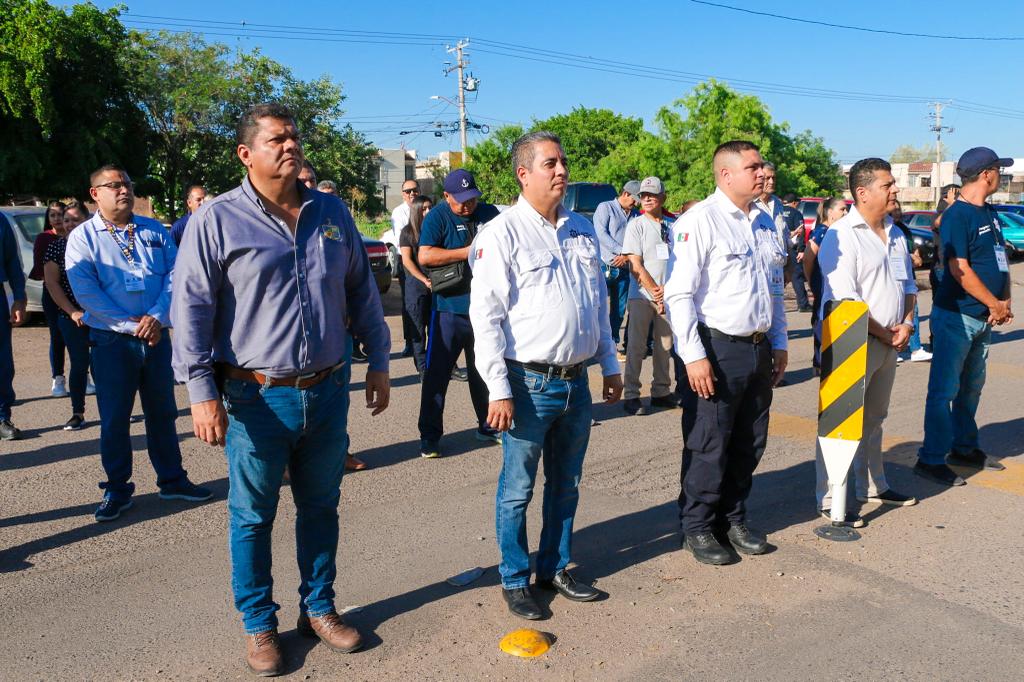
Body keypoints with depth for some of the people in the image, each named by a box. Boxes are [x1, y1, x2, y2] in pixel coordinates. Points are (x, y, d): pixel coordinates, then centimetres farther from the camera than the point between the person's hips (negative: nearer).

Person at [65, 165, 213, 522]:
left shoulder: (155, 231, 8)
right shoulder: (83, 238, -1)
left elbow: (174, 275, 0)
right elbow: (85, 292, -11)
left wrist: (157, 317, -15)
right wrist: (132, 326, -15)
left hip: (156, 336, 3)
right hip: (111, 341, -3)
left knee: (162, 412, 12)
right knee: (114, 418, 5)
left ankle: (172, 479, 24)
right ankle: (117, 489, 19)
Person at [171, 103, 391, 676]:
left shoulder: (332, 212, 7)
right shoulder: (217, 220, -6)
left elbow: (363, 293, 13)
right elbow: (192, 310, -7)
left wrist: (379, 364, 12)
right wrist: (202, 392, -13)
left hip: (328, 392, 4)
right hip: (257, 399, -3)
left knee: (320, 507, 16)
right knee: (252, 517, 9)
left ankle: (319, 608, 34)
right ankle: (259, 625, 28)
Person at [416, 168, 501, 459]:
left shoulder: (490, 213, 10)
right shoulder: (437, 217, -5)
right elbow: (425, 256, -18)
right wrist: (467, 252, -20)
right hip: (449, 309, -4)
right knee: (437, 373, -1)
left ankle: (488, 426, 30)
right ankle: (430, 436, 9)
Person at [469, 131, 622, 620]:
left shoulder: (582, 230, 11)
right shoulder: (502, 234, -9)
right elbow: (485, 316, -13)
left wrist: (610, 365, 17)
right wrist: (499, 390, -16)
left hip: (577, 382, 6)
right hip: (529, 383, -6)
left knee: (566, 484, 16)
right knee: (517, 488, 5)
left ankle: (555, 568, 33)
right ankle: (514, 580, 22)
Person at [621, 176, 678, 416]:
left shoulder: (673, 225, 10)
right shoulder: (636, 225, -2)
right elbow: (635, 265, -8)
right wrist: (655, 292, -13)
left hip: (668, 295, 4)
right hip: (642, 295, -4)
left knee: (665, 345, 10)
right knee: (637, 346, -2)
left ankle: (661, 392, 21)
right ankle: (631, 396, 3)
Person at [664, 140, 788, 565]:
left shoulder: (764, 223, 14)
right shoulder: (700, 220, -11)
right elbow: (678, 294, -16)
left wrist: (778, 343, 19)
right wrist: (693, 356, -19)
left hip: (759, 350, 8)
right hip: (717, 350, -7)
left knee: (749, 444, 15)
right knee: (708, 447, 2)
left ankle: (733, 519, 32)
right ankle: (697, 528, 19)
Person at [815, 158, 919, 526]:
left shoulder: (895, 234, 12)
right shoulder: (842, 236, -15)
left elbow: (908, 285, 20)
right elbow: (845, 300, -21)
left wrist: (906, 323, 2)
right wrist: (885, 334, -13)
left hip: (889, 341, 9)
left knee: (873, 419, 20)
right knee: (841, 423, -4)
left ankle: (873, 486, 34)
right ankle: (829, 501, 4)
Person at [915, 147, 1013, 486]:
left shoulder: (989, 213, 13)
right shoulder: (956, 216, -14)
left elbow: (1001, 259, 15)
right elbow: (959, 270, -20)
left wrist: (1005, 302, 1)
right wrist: (996, 305, -13)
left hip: (983, 318, 9)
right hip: (956, 316, -9)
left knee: (971, 386, 18)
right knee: (944, 390, -4)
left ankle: (964, 448, 31)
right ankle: (931, 459, 2)